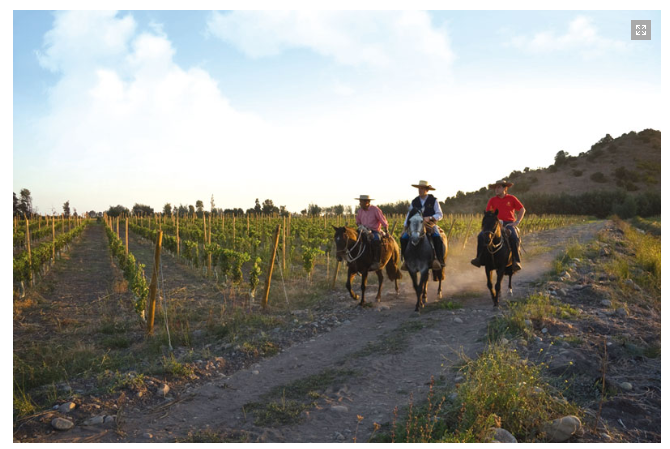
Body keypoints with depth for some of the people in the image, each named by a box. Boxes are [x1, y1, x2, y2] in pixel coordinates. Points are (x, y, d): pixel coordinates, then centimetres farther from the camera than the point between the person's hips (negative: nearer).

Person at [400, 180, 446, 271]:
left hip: (430, 225, -3)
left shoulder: (433, 200, 1)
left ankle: (439, 260, -24)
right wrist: (405, 227, 4)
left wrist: (430, 218, -21)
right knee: (403, 238, -17)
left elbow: (439, 215, -3)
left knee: (437, 238, -33)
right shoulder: (414, 202, 10)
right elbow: (409, 215, 14)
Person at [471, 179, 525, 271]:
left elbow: (522, 209, 9)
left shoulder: (511, 198, 6)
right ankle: (479, 258, -13)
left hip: (509, 223, -2)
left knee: (514, 237, -34)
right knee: (481, 236, -20)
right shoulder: (492, 200, 11)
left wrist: (517, 221, -2)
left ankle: (516, 261, -27)